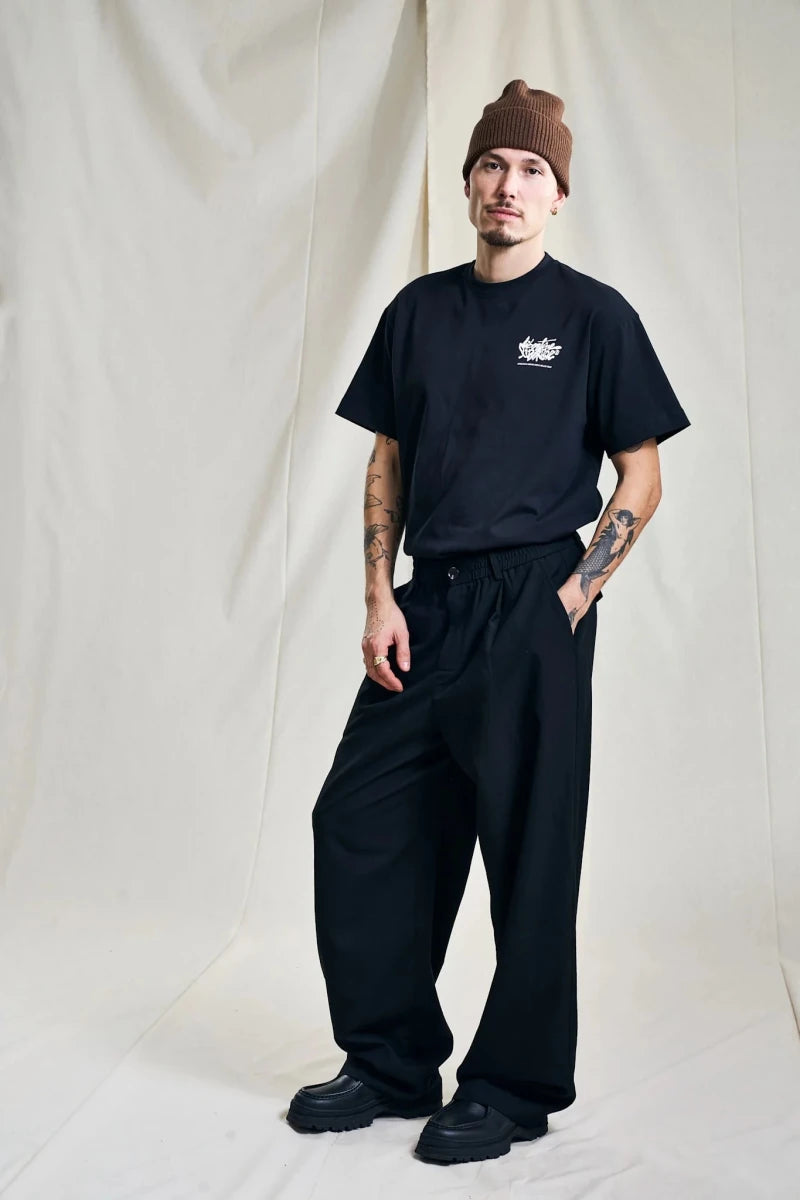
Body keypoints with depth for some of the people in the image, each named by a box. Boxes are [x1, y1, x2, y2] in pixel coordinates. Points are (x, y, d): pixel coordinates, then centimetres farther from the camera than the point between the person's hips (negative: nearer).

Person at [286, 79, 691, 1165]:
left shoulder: (593, 315, 1)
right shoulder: (419, 310, 12)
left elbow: (641, 479, 2)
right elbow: (388, 466, 13)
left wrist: (574, 595, -8)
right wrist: (381, 600, 3)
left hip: (534, 607, -5)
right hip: (429, 603, 5)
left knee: (529, 850, 1)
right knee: (358, 821, 5)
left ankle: (515, 1088, 16)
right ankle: (393, 1063, 21)